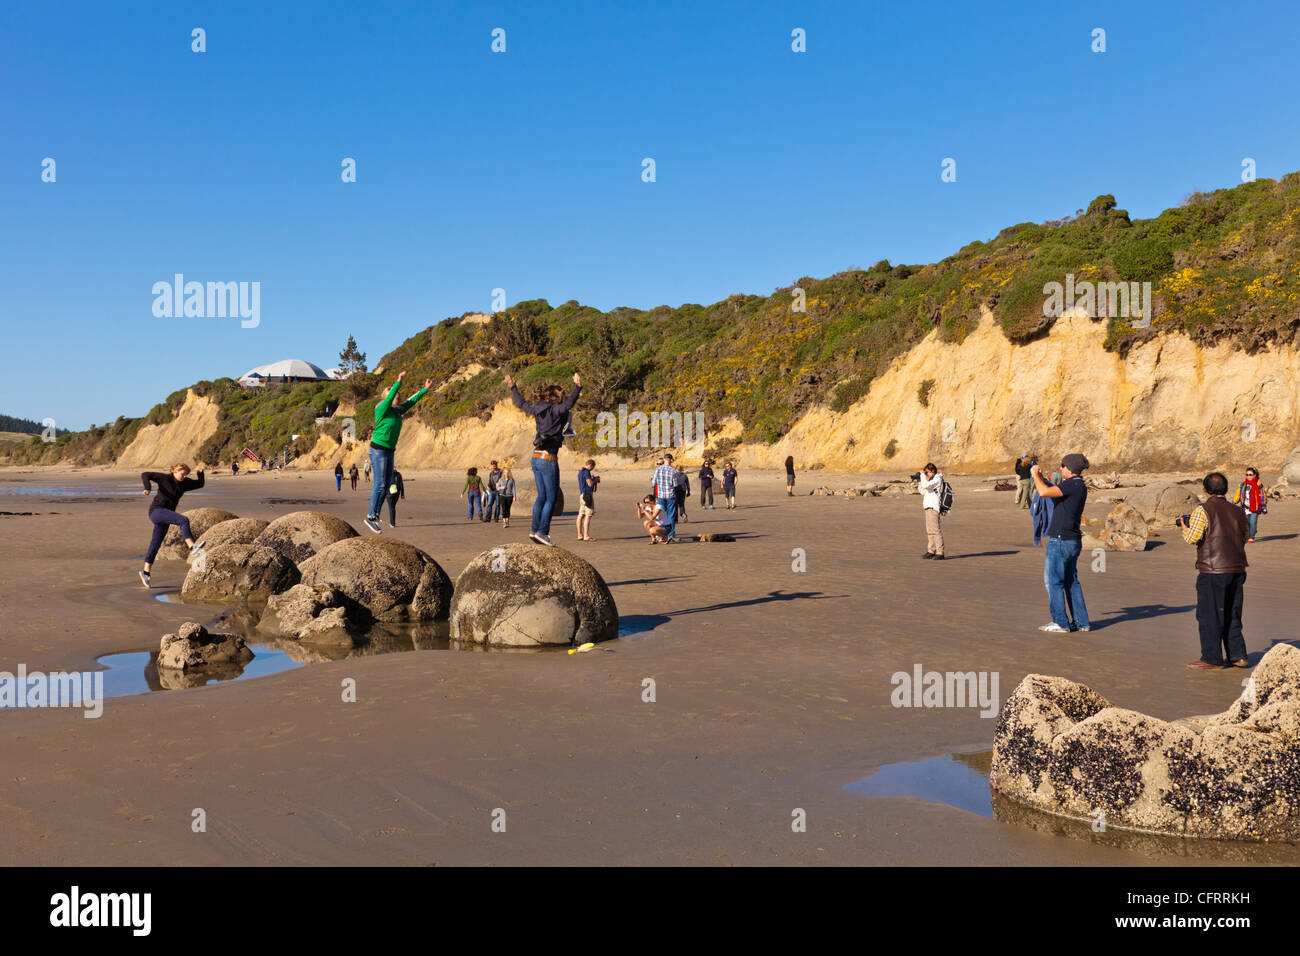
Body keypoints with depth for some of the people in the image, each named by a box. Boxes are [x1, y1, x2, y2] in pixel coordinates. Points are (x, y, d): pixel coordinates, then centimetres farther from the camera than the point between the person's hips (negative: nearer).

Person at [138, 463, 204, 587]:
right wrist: (147, 488, -27)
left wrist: (200, 472, -2)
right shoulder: (165, 478, -7)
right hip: (157, 511, -8)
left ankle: (145, 573, 15)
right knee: (184, 520, -27)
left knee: (155, 545, 9)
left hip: (165, 517, 8)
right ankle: (192, 548, -39)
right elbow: (145, 475, -11)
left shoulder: (183, 483, 11)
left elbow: (200, 484, 16)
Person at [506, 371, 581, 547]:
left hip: (536, 457, 8)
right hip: (549, 458, -8)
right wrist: (577, 388, -41)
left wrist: (512, 388, 43)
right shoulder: (556, 410, -9)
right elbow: (568, 404, -30)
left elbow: (521, 403, 28)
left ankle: (535, 530, 17)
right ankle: (542, 532, -6)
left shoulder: (537, 409, 10)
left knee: (542, 496, 15)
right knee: (551, 498, -2)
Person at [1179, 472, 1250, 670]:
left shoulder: (1203, 510, -11)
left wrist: (1184, 529, 3)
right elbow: (1245, 535, 21)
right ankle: (1238, 655, 20)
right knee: (1232, 614, 17)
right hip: (1237, 570, 6)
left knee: (1209, 615, 1)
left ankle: (1211, 659, 4)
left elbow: (1192, 538, -17)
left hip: (1213, 572, -6)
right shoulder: (1237, 511, 9)